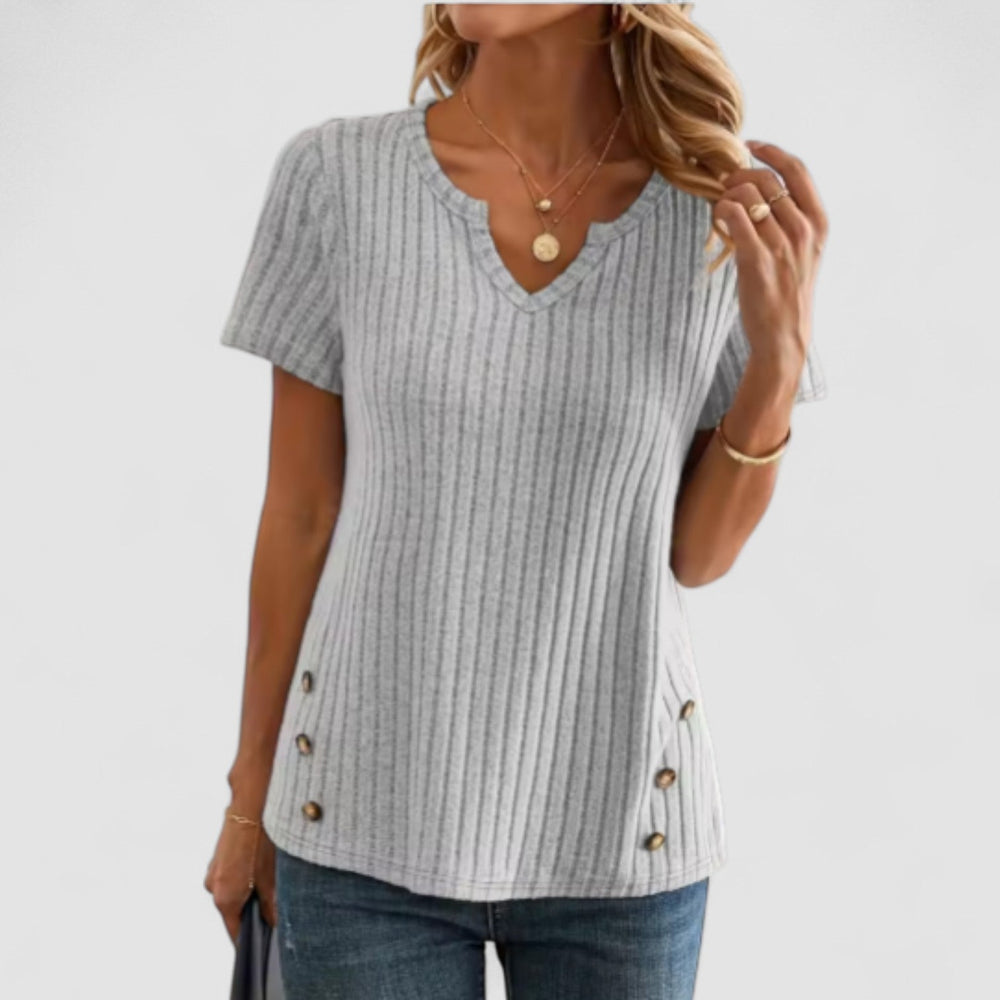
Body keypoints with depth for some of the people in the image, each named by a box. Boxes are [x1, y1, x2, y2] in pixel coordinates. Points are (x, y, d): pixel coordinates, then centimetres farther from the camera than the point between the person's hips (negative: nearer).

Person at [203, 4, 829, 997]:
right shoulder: (335, 176, -8)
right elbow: (299, 515, 0)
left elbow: (696, 553, -1)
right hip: (370, 820, 0)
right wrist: (251, 795, 7)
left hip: (614, 833, 1)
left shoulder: (736, 212, -7)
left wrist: (779, 352, -17)